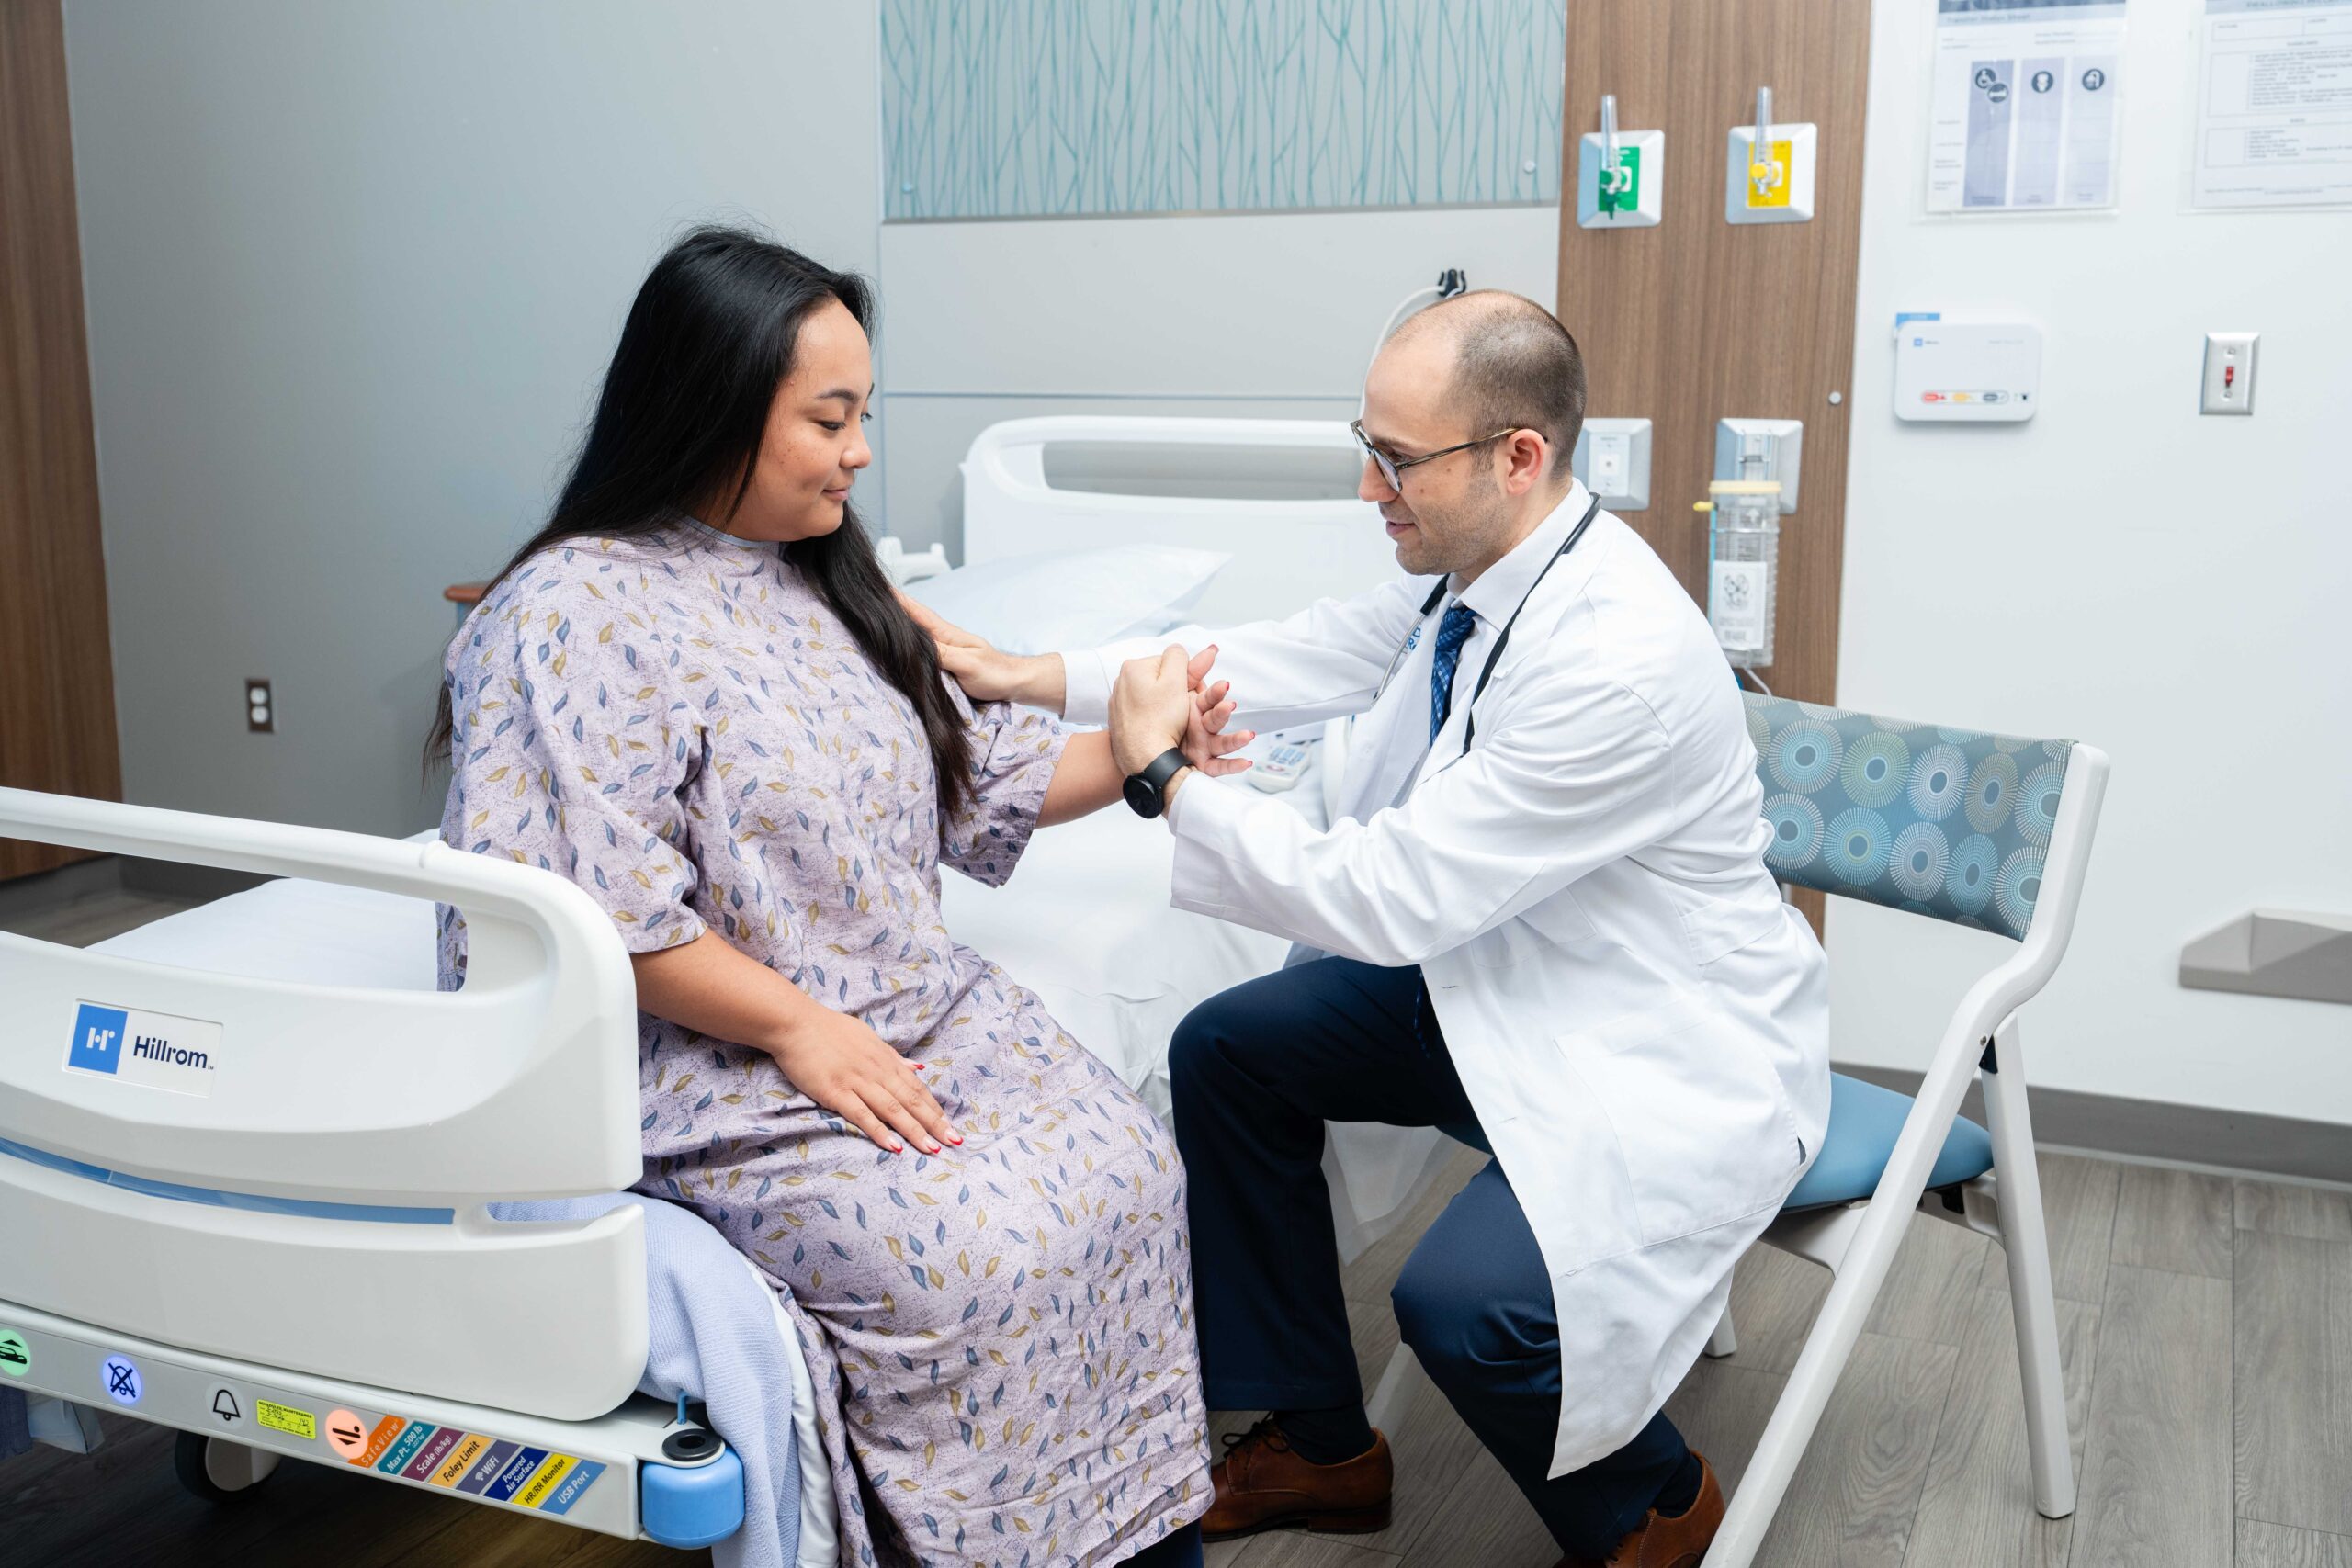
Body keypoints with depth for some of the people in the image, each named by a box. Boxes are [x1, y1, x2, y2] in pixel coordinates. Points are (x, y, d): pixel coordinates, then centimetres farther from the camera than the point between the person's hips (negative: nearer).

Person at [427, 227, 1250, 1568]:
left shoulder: (829, 580, 14)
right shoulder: (576, 616, -12)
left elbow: (967, 778, 19)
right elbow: (589, 914, -19)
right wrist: (798, 1030, -18)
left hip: (928, 1010, 8)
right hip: (731, 1070, -7)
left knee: (1129, 1172, -13)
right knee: (977, 1259, -25)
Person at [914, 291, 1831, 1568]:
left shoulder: (1624, 660, -32)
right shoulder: (1468, 566, -6)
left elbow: (1386, 896, -30)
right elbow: (1296, 658, 6)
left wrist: (1163, 773, -20)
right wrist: (1028, 677, 2)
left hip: (1667, 1057, -9)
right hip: (1493, 981, 9)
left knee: (1463, 1298, -29)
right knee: (1225, 1051, 6)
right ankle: (1319, 1450, 21)